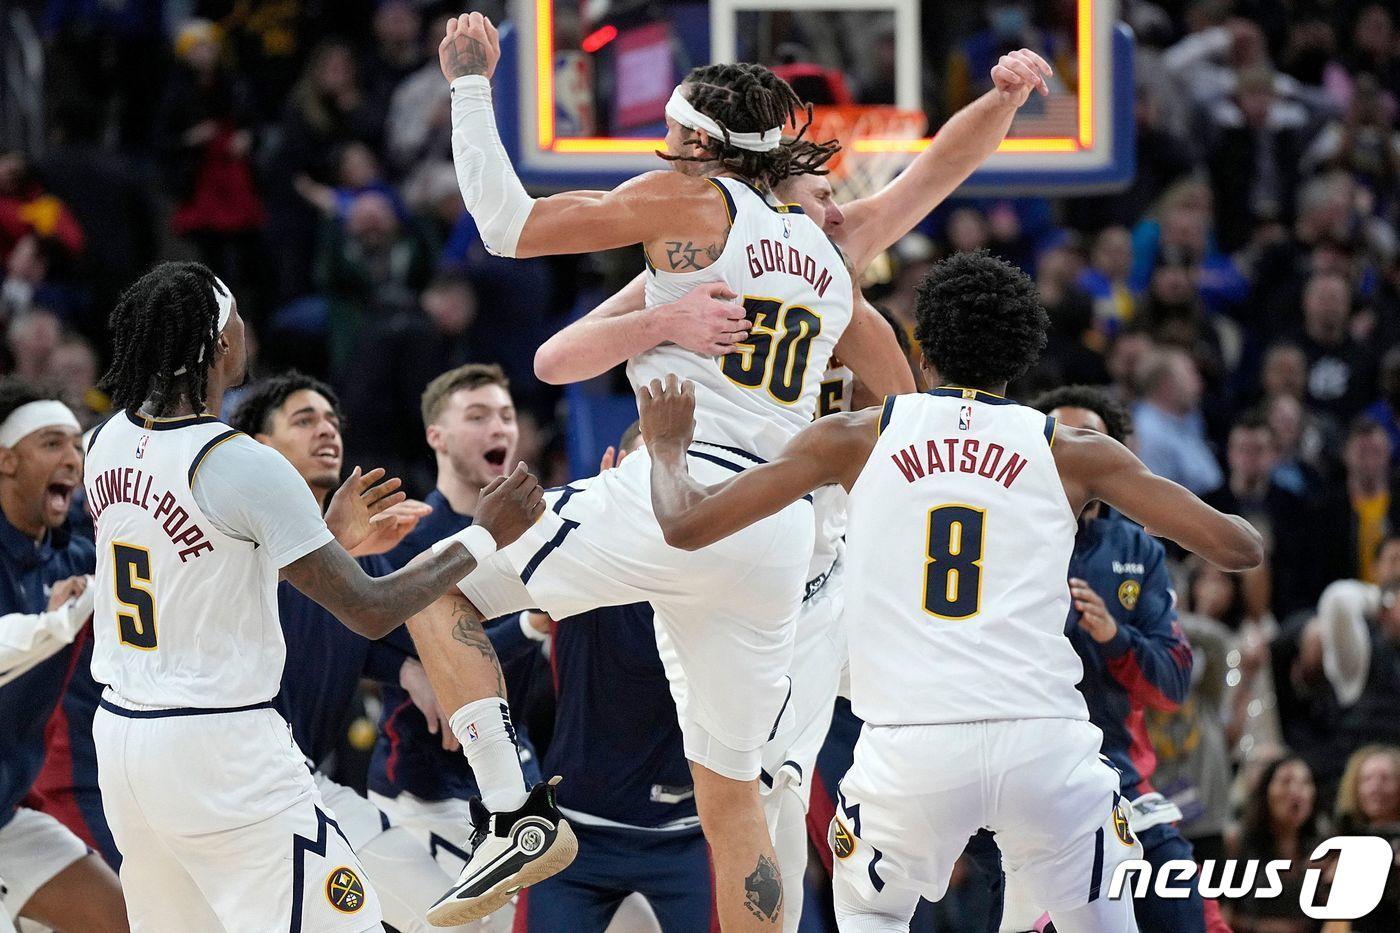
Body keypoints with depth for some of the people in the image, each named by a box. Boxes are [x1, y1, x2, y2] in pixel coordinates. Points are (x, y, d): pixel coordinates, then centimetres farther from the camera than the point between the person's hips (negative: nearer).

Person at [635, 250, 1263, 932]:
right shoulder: (1074, 454, 11)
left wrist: (666, 444, 35)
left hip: (908, 747, 0)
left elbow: (684, 525, 13)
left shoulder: (855, 438, 11)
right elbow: (1237, 548, 11)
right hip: (1044, 740, 0)